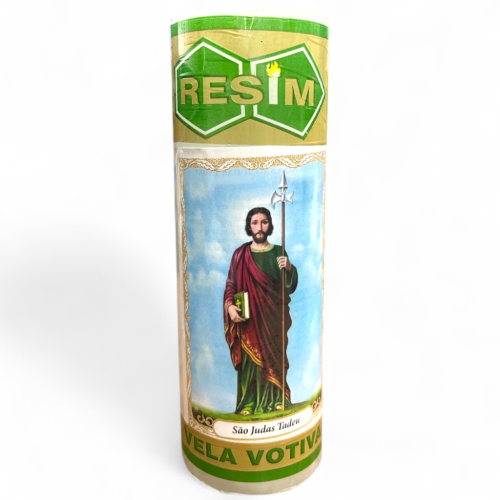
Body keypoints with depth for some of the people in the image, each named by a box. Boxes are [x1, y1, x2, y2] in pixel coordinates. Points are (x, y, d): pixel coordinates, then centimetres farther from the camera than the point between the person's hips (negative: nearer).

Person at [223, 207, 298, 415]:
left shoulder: (278, 252, 4)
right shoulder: (240, 254, 2)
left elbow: (290, 286, 0)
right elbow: (231, 284, -1)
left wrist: (289, 268, -20)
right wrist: (229, 305, -18)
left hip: (273, 316, 1)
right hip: (249, 317, -1)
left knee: (274, 358, 6)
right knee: (250, 359, 1)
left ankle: (275, 401, 18)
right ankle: (248, 404, 10)